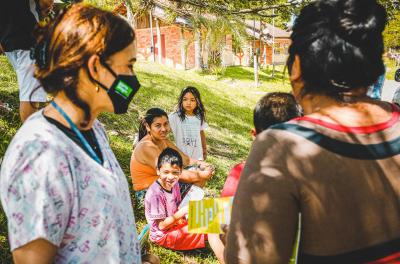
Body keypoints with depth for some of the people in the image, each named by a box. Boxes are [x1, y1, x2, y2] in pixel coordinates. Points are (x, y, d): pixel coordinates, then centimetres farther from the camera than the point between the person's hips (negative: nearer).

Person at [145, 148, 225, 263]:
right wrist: (183, 211, -25)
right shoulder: (156, 194, -26)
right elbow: (162, 225, -23)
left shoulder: (174, 184, 0)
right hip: (163, 235, -9)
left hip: (175, 224, 9)